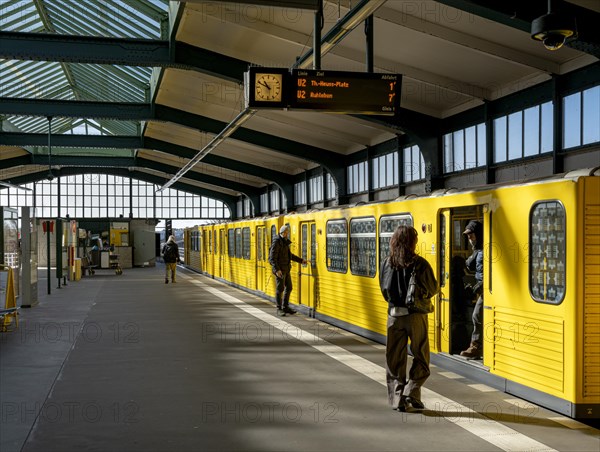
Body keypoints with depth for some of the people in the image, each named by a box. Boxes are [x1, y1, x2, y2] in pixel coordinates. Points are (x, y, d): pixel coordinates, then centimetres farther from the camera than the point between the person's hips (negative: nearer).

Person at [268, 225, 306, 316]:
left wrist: (301, 260, 25)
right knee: (280, 289, -3)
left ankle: (285, 307, 21)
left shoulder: (285, 242, 12)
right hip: (279, 270, -8)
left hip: (286, 269, 8)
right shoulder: (277, 242, -14)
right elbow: (272, 258, -19)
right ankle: (279, 309, 4)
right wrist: (277, 270, -28)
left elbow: (290, 255, 26)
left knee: (288, 288, 11)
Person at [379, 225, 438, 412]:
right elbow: (433, 289, 0)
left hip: (394, 315, 3)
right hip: (416, 315, -3)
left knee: (394, 360, 10)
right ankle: (411, 392, -2)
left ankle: (397, 399, 11)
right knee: (421, 358, 11)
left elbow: (385, 292, 7)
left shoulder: (387, 264, -1)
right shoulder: (420, 264, -10)